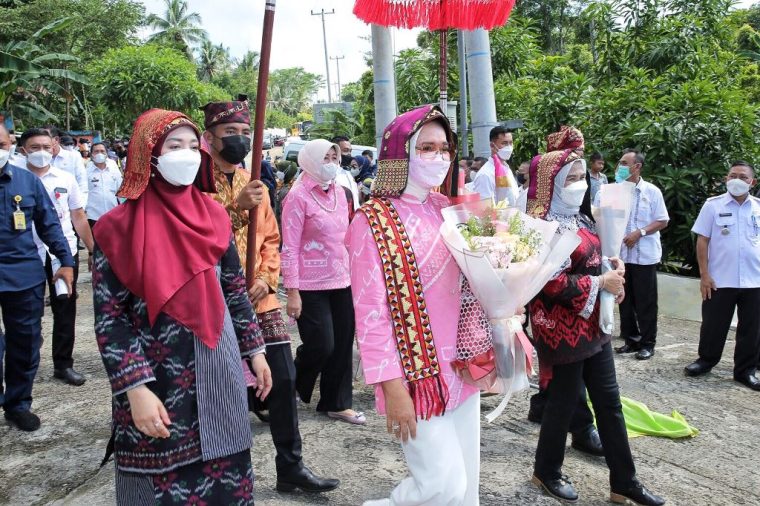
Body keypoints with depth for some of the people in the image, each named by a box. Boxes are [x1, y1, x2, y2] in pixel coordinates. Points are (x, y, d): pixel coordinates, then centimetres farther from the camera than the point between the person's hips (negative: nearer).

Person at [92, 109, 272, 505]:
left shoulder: (213, 215, 4)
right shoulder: (120, 228, -10)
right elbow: (109, 319, -11)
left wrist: (255, 350, 10)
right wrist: (135, 389, -17)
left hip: (218, 373, 4)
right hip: (157, 380, -4)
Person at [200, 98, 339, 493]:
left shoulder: (254, 184, 13)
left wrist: (266, 279, -2)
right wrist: (237, 207, -25)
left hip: (258, 299, 5)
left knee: (283, 380, 5)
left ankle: (290, 466, 19)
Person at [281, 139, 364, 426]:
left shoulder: (338, 192, 10)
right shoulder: (299, 195, -9)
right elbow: (290, 247, -11)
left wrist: (351, 273, 13)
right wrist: (292, 291, -14)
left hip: (341, 282, 6)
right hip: (311, 286, -6)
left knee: (343, 345, 9)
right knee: (321, 346, -6)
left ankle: (337, 403, 24)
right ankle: (291, 387, 24)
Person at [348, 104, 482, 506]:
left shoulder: (445, 210, 8)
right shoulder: (373, 222, -12)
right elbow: (371, 314, -16)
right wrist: (392, 387, -19)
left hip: (460, 369, 7)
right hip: (416, 376, -7)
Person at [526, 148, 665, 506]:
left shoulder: (579, 218, 10)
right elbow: (554, 284, -25)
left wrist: (611, 269, 1)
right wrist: (601, 283, -18)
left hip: (593, 324, 9)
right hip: (561, 328, -9)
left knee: (609, 401, 13)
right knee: (564, 401, 6)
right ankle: (546, 472, 29)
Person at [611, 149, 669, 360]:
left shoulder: (652, 191, -4)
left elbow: (663, 221, -4)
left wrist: (640, 232, -16)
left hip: (644, 255, -4)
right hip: (621, 254, 4)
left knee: (645, 302, 2)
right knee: (625, 300, 10)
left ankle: (647, 343, 12)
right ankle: (631, 340, 22)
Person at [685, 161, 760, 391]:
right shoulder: (713, 205, -2)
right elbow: (702, 240, -2)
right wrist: (704, 274, -6)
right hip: (720, 279, -2)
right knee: (713, 324, 9)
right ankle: (706, 360, 29)